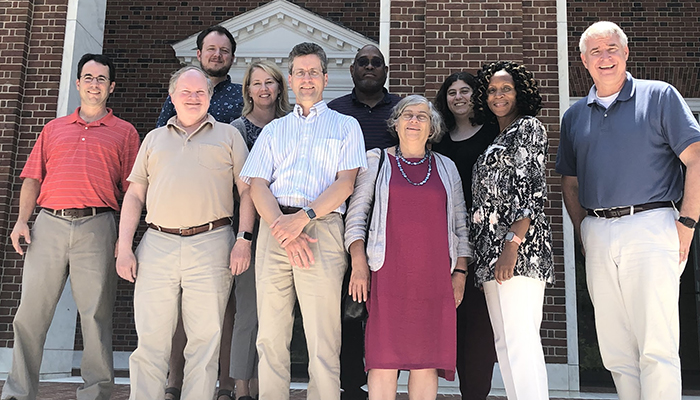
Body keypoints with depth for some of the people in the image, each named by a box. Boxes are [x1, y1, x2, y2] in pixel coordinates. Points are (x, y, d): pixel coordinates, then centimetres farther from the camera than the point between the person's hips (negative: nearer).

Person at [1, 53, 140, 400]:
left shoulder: (124, 132, 13)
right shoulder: (54, 129, 22)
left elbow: (131, 189, 6)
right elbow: (33, 178, 17)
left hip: (97, 227, -2)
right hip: (49, 225, 3)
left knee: (96, 316, 0)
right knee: (30, 312, 2)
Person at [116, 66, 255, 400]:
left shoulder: (228, 135, 15)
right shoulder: (154, 138, 21)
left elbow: (247, 190, 8)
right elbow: (134, 195, 16)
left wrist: (243, 240, -5)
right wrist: (124, 247, 5)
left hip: (210, 244, -2)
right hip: (157, 244, 2)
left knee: (205, 338, 0)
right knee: (150, 338, 0)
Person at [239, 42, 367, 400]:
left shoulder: (345, 125, 16)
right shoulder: (274, 129, 22)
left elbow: (345, 183, 2)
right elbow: (257, 185, 9)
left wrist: (302, 218, -12)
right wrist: (283, 229, -9)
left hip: (322, 227, -3)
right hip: (274, 229, 3)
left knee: (323, 340, -5)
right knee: (270, 336, 3)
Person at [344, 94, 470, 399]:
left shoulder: (446, 167, 17)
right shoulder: (376, 160, 11)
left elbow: (460, 224, 16)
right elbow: (356, 215, 6)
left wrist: (460, 272, 8)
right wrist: (359, 264, -5)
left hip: (435, 277, 2)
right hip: (388, 273, -2)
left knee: (428, 362, 2)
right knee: (384, 358, -4)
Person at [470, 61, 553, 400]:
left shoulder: (528, 127, 1)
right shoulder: (499, 139, 26)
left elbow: (533, 189, -11)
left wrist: (512, 244, -21)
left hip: (517, 248, -9)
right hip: (492, 250, 9)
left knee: (515, 340, -13)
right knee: (523, 341, 8)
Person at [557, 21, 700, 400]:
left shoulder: (659, 96, 3)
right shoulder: (574, 115, 16)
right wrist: (585, 234, 7)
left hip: (650, 226, -4)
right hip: (598, 236, 5)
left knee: (657, 347, -6)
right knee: (616, 350, 9)